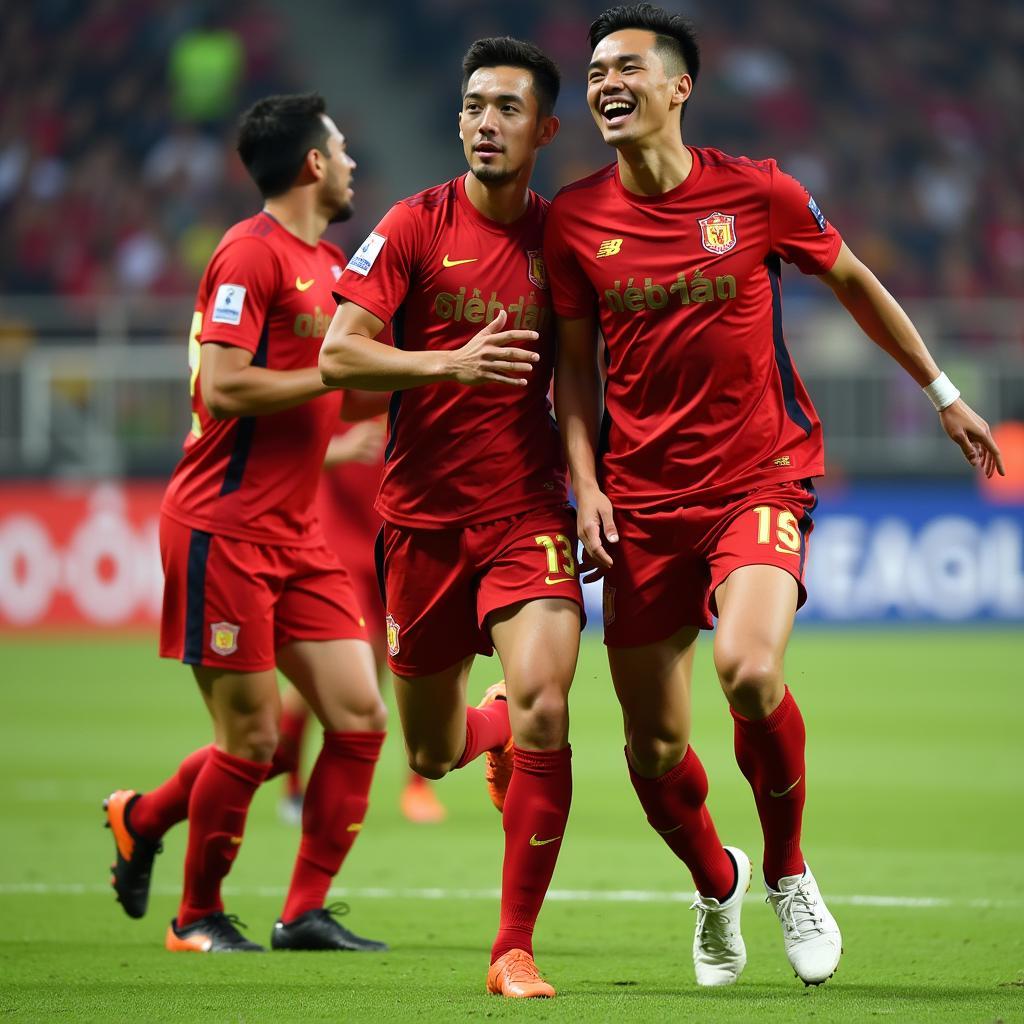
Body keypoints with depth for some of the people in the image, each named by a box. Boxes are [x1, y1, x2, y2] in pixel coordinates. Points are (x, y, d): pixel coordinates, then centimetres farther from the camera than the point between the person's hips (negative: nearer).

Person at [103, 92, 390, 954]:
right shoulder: (251, 252, -12)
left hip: (296, 532, 9)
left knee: (359, 716, 0)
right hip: (224, 528, -9)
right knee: (252, 739, -4)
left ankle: (306, 914, 10)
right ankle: (198, 916, 17)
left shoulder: (330, 262, 15)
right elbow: (223, 387, -20)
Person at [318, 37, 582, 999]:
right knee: (431, 755, 11)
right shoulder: (416, 225, -4)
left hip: (528, 511, 0)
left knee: (541, 708, -23)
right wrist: (447, 362, -25)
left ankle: (515, 950, -11)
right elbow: (338, 356, -11)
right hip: (423, 514, 0)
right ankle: (490, 730, 52)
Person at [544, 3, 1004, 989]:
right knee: (654, 749, 1)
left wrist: (944, 395, 16)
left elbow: (854, 283, 11)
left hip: (760, 479, -2)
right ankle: (716, 883, 34)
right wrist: (585, 481, -1)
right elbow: (574, 363, 10)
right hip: (641, 499, 2)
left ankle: (787, 871, -2)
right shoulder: (574, 218, 0)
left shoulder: (756, 193, -4)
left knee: (748, 669, -29)